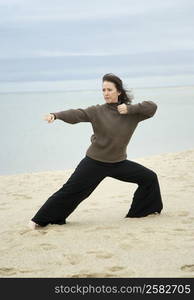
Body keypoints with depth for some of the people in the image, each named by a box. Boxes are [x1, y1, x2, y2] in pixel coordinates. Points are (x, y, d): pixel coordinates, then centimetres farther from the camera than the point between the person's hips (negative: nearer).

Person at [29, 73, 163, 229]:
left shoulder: (132, 113, -4)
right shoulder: (97, 111, -11)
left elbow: (152, 107, -11)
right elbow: (76, 114, -24)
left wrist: (130, 109, -22)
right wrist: (55, 115, -41)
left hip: (119, 163, 3)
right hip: (94, 162, -3)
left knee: (149, 178, 3)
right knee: (70, 190, -4)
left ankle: (141, 211, 24)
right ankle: (40, 220, 7)